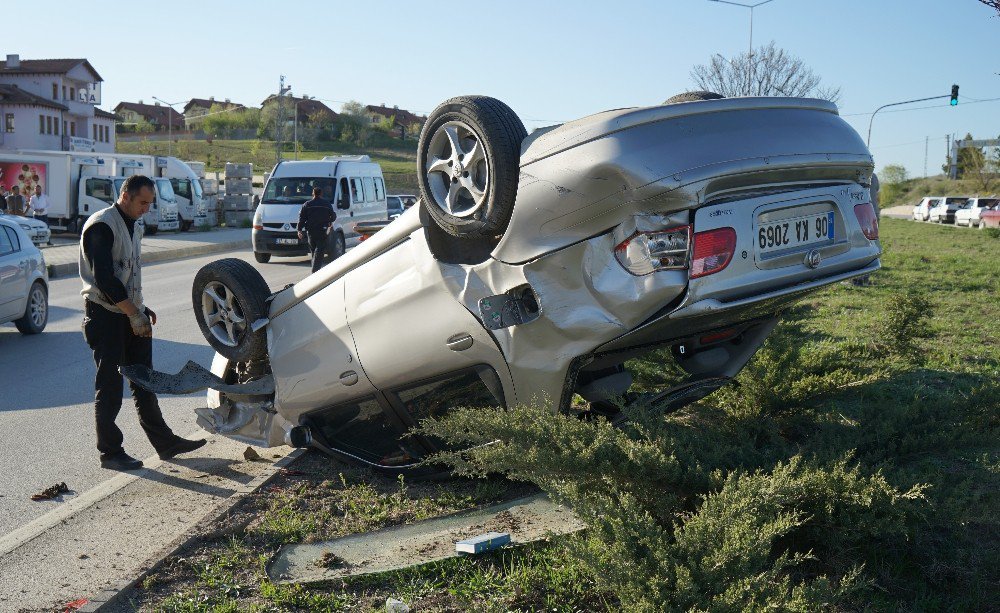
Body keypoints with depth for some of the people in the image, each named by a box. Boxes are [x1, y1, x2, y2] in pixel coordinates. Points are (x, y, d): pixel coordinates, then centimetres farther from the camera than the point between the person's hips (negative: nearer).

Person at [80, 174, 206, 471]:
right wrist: (134, 313, -21)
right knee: (110, 387, -2)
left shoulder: (133, 226, 15)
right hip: (106, 315, -9)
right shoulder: (101, 225, -14)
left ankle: (164, 442, 17)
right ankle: (110, 452, 7)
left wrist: (141, 307, 13)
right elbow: (103, 278, -22)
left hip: (130, 314, 9)